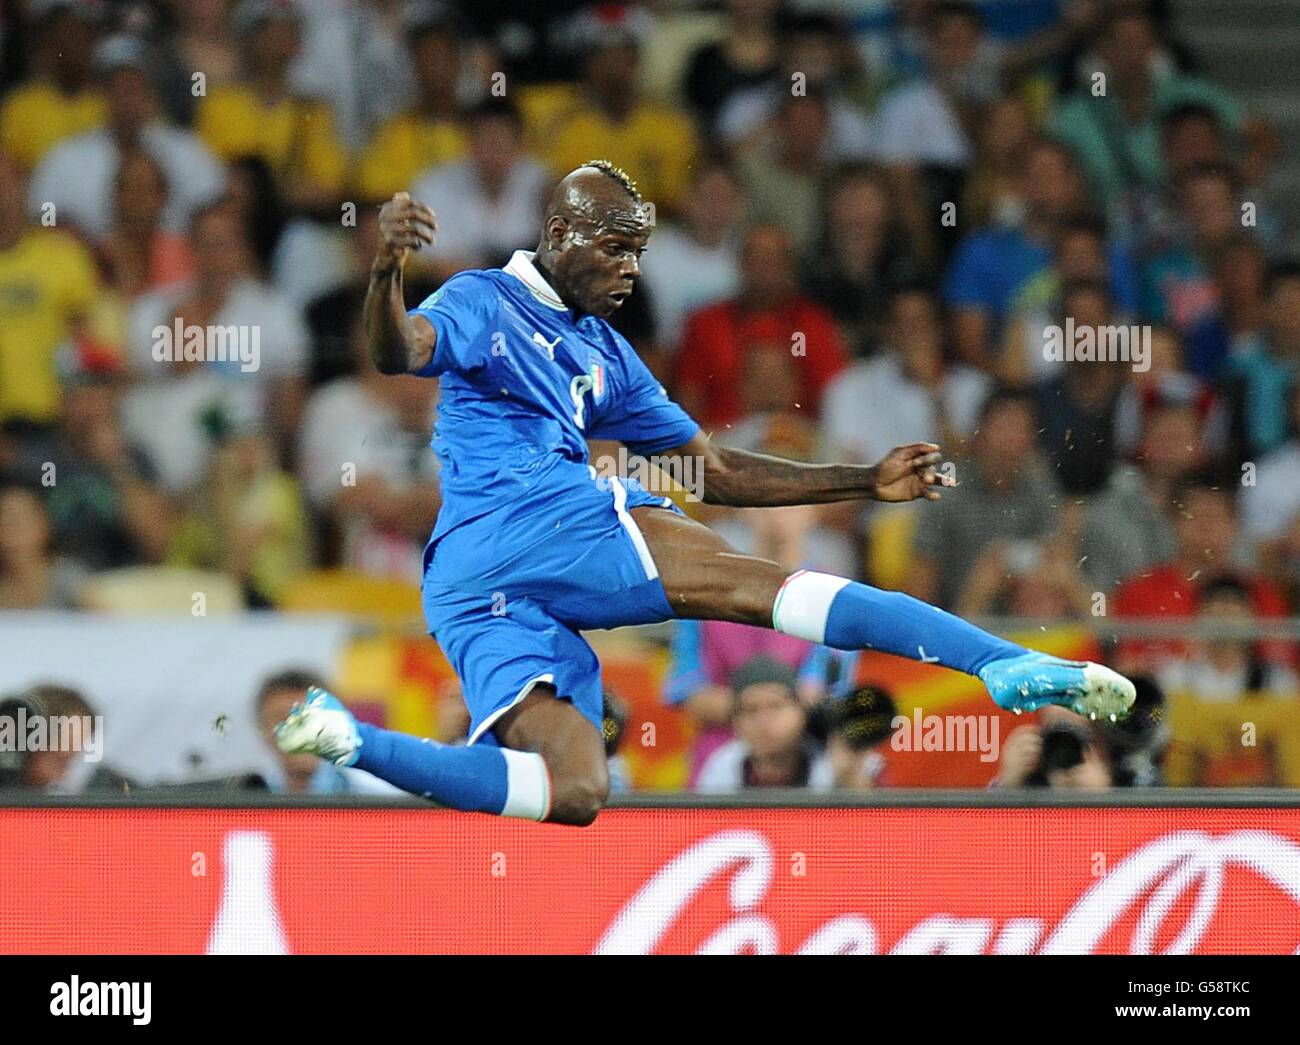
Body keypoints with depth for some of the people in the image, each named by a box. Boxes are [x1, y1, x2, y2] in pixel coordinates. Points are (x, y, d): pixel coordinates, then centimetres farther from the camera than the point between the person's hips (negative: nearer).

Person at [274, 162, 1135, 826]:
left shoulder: (604, 355, 30)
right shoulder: (484, 304, 8)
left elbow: (714, 470, 31)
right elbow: (397, 356, -13)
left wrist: (869, 483, 24)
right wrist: (386, 272, -36)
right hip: (539, 520, -8)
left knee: (574, 792, -12)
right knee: (755, 582, -19)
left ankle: (351, 737, -13)